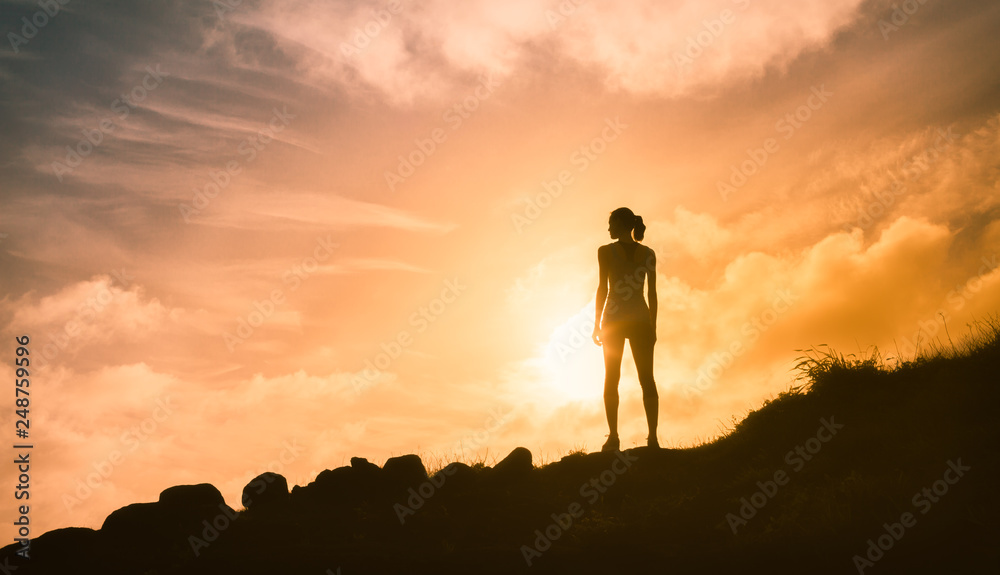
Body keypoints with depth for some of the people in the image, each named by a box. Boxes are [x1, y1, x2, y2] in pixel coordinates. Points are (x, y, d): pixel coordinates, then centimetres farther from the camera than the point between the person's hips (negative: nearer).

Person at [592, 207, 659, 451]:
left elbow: (602, 288, -6)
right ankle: (653, 436, -6)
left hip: (614, 320, -2)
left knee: (611, 378, 3)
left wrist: (597, 324, -1)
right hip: (641, 320, 2)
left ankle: (613, 436, -6)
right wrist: (653, 326, 10)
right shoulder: (648, 253, 7)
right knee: (646, 378, 2)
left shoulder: (605, 251, -2)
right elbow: (652, 293, 5)